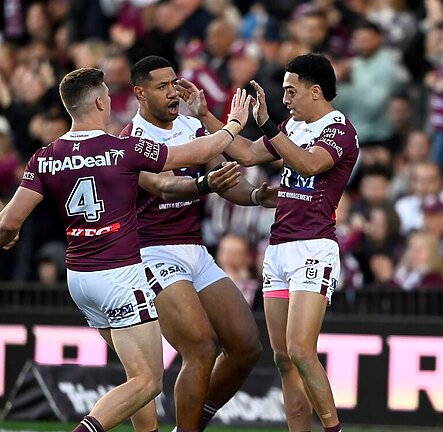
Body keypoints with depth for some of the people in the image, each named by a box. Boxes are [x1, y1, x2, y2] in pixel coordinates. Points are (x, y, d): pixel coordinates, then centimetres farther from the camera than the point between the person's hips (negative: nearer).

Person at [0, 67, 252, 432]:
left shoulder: (45, 158, 0)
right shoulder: (125, 149, -11)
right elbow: (196, 154, 0)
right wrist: (234, 125, 18)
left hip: (77, 276, 7)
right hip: (120, 275, -7)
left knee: (140, 372, 21)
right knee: (147, 382, -7)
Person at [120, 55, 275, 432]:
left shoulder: (193, 128, 12)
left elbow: (225, 182, 9)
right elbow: (164, 187, -29)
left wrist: (256, 195, -12)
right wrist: (204, 183, -49)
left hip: (196, 252, 8)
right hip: (156, 255, -8)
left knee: (247, 347, 3)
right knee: (202, 349, -20)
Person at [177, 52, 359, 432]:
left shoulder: (340, 130, -7)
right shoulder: (293, 127, 18)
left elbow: (309, 164, -25)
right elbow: (247, 153, 25)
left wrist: (266, 124, -31)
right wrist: (204, 114, 21)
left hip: (314, 249, -9)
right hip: (279, 249, 9)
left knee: (300, 350, -20)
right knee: (283, 358, 3)